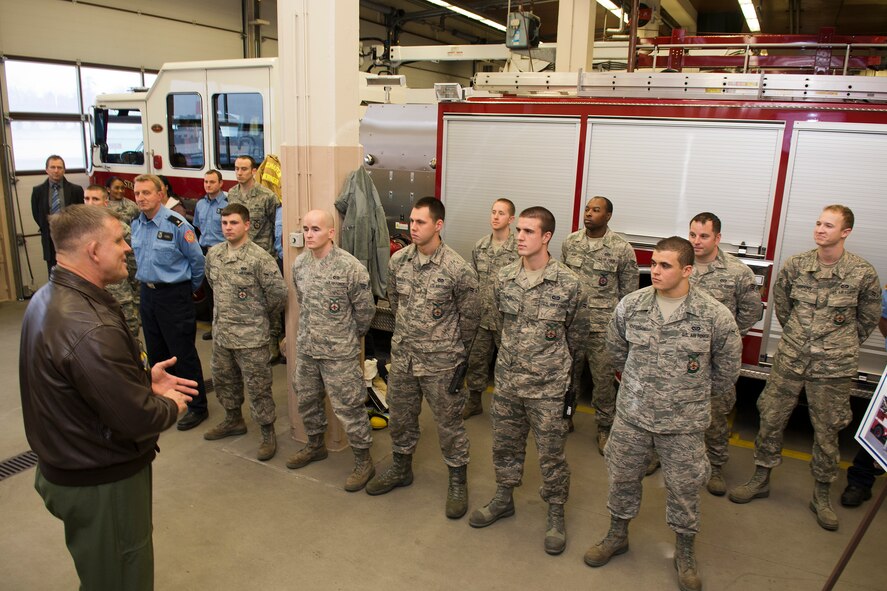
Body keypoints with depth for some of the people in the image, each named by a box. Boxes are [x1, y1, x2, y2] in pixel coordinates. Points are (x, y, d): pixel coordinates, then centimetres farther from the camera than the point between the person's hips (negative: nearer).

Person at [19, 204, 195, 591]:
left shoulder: (47, 298, 0)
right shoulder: (90, 328, -33)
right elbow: (138, 419, -30)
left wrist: (144, 379, 5)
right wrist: (170, 406, -10)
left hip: (65, 468, 10)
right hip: (101, 484, -9)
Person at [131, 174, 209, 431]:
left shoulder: (177, 224, -16)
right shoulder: (136, 225, 5)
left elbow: (197, 260, -8)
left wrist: (190, 288, 3)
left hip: (174, 295, -7)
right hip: (147, 292, 7)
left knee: (183, 353, -1)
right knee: (156, 352, 17)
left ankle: (197, 407, 12)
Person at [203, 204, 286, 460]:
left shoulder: (259, 258, -18)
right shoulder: (213, 253, 3)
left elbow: (279, 293, -16)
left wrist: (261, 314, -2)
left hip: (251, 336, -7)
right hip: (221, 331, 7)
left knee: (258, 386, 2)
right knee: (223, 380, 22)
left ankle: (268, 433, 17)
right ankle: (233, 420, 44)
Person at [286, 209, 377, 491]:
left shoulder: (350, 267, -18)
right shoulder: (299, 263, 1)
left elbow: (365, 310, -9)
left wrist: (349, 336, 4)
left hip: (340, 352, -6)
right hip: (306, 348, 7)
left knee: (348, 407, 1)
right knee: (307, 399, 21)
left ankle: (363, 461, 18)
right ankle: (315, 446, 44)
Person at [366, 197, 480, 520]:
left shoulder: (458, 269, -17)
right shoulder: (398, 260, -2)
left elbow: (469, 317, -7)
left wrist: (458, 356, -1)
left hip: (440, 362, -5)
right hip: (402, 356, 5)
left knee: (449, 423, 8)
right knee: (400, 417, 20)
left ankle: (458, 481, 28)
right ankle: (401, 468, 42)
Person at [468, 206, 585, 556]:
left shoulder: (568, 284, -14)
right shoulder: (504, 278, -2)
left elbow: (576, 335, 1)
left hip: (548, 386, -4)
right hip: (506, 380, 4)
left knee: (551, 454, 8)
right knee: (505, 445, 19)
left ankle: (556, 516, 29)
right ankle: (503, 500, 40)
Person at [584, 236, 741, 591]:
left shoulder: (715, 315, -15)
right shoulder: (631, 305, -8)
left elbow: (727, 367, 1)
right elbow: (616, 347, 11)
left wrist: (696, 394, 10)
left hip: (684, 422, -2)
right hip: (632, 414, 2)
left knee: (684, 486, 13)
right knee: (622, 478, 17)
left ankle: (685, 552, 37)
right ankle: (617, 535, 42)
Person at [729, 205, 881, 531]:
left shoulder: (863, 272, -8)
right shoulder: (795, 264, -3)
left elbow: (868, 317, 8)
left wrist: (842, 346, 11)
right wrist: (798, 336, 13)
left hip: (834, 367, -2)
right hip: (789, 358, 2)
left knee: (827, 431, 9)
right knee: (771, 418, 8)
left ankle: (822, 495, 28)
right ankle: (761, 479, 27)